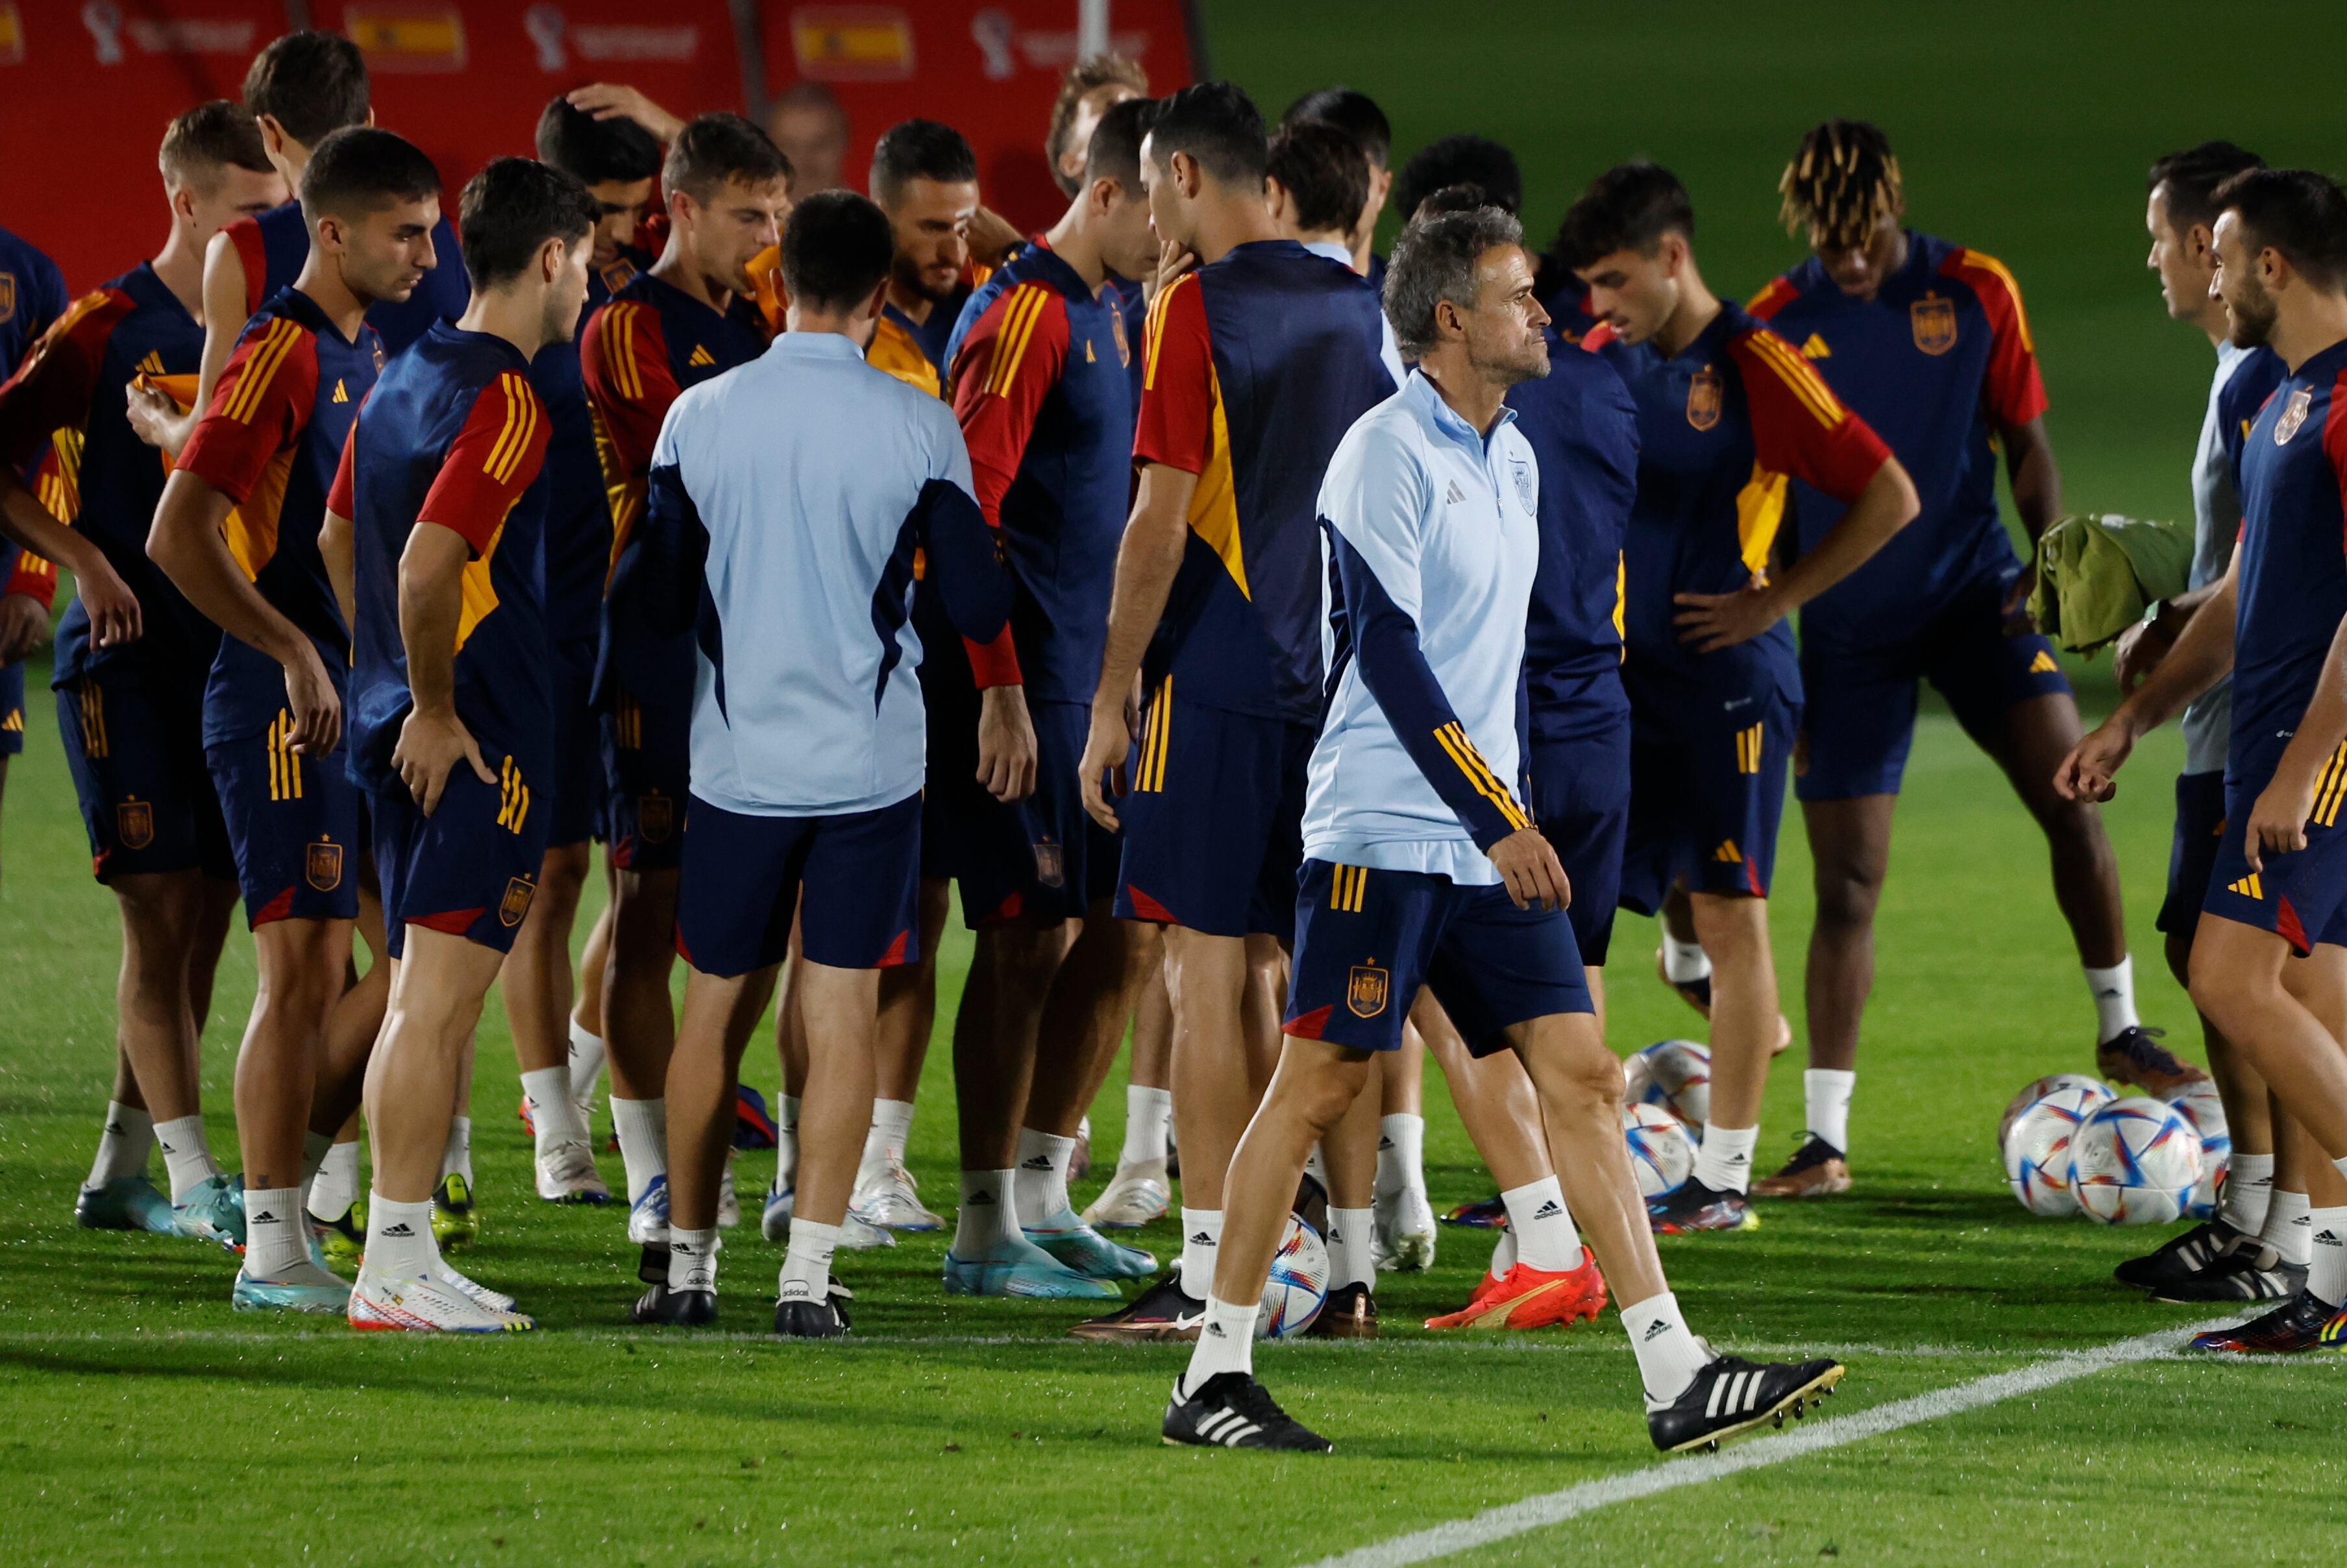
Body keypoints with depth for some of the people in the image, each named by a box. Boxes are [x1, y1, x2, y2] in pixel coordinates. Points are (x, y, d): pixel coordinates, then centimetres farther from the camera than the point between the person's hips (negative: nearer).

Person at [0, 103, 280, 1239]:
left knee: (205, 920, 7)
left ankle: (118, 1176, 17)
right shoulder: (106, 331, -7)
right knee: (161, 913, -9)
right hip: (125, 658, -6)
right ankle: (194, 1181, -9)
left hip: (228, 659, 6)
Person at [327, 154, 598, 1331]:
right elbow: (427, 566, -25)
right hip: (476, 739, -9)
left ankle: (404, 1256, 16)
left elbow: (342, 536, 21)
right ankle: (395, 1267, -9)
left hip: (400, 732, 9)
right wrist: (434, 710, -15)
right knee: (441, 1001, -8)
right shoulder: (503, 402, -16)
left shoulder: (404, 380, 13)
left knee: (419, 1000, 13)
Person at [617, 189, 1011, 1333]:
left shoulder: (701, 417, -3)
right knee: (842, 1007, 1)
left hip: (737, 756, 2)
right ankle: (808, 1272, -4)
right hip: (871, 759, -2)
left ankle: (688, 1264, 16)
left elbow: (656, 596, 4)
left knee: (715, 1009, 12)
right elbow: (979, 606, -5)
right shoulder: (918, 427, -7)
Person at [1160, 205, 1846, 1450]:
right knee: (1318, 1081, -5)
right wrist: (1498, 819, -19)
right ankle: (1213, 1379, 4)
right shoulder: (1384, 455, -11)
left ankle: (1678, 1382, -5)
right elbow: (1389, 653, -17)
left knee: (1580, 1075, 0)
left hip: (1492, 837, 8)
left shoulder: (1511, 460, 16)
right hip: (1381, 832, -8)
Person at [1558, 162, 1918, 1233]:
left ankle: (1724, 1175, 6)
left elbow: (1890, 498, -9)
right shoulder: (1603, 361, 7)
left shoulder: (1758, 368, -11)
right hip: (1615, 676, 6)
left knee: (1729, 912, -1)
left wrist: (1773, 599, -10)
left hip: (1725, 676, -6)